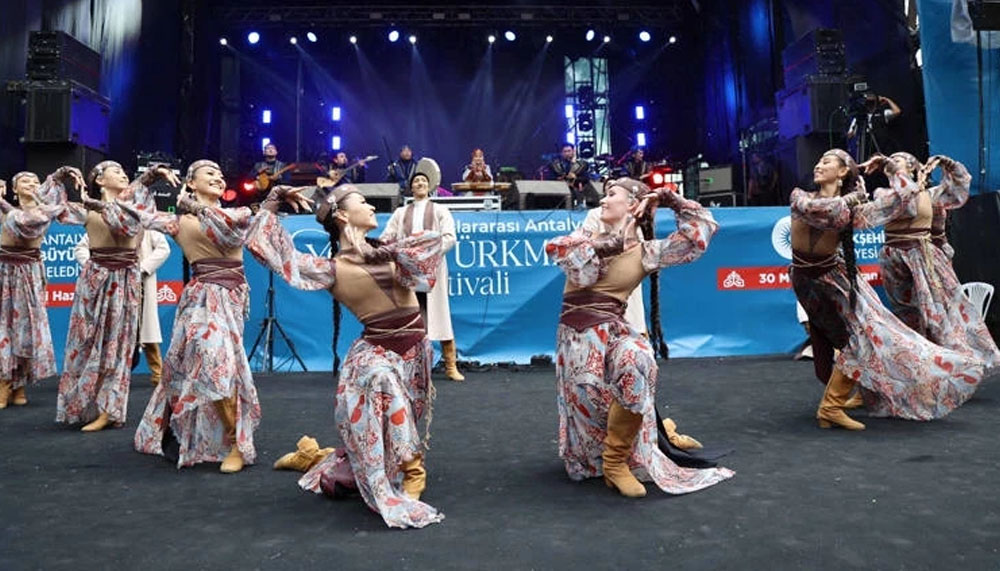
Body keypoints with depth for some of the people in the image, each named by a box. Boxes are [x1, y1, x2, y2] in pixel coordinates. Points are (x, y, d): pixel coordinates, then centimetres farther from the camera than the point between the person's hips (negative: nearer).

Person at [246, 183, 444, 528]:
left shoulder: (387, 251, 4)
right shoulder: (334, 269, -9)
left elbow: (432, 241, -12)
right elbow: (270, 249, -10)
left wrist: (377, 253, -15)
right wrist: (273, 201, -6)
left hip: (414, 349, 5)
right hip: (377, 354, -5)